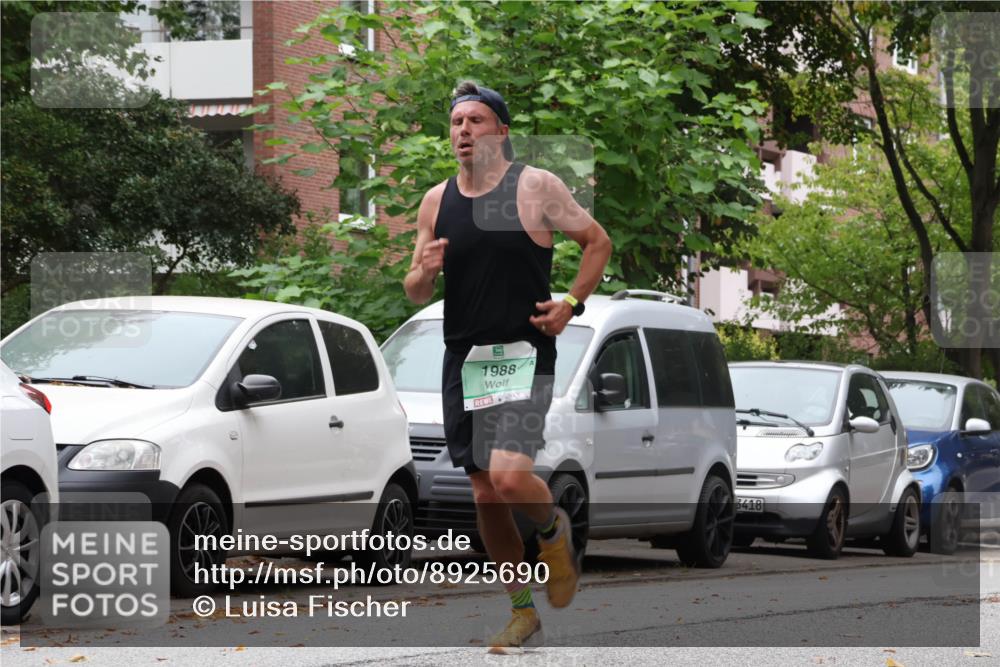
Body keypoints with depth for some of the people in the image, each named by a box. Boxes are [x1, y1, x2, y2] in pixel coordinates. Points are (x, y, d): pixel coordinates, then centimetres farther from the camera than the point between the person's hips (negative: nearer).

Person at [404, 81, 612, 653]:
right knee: (485, 495, 5)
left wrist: (571, 304, -6)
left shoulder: (536, 186, -4)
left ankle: (554, 530, 12)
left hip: (524, 354, -5)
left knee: (508, 476, -22)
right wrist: (424, 272, -9)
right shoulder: (437, 201, 9)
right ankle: (523, 616, 17)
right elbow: (416, 293, 14)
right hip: (463, 358, 5)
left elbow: (598, 242, 5)